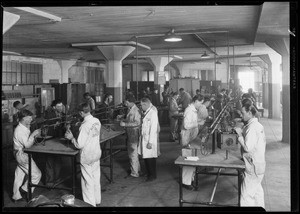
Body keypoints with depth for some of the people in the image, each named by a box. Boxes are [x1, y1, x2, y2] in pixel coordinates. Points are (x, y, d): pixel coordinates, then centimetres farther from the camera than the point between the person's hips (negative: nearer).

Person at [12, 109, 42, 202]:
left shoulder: (25, 128, 8)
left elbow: (28, 141, 13)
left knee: (19, 175, 19)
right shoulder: (19, 130, -23)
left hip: (21, 155, 10)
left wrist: (35, 135, -1)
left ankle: (16, 196, 31)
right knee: (36, 174, -2)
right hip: (22, 155, -10)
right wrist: (33, 134, -22)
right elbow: (27, 145, -24)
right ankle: (25, 190, 14)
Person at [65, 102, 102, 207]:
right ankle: (97, 200, 33)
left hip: (87, 157, -7)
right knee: (96, 178, 19)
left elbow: (79, 145, -21)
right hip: (97, 153, 7)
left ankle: (90, 203, 18)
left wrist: (71, 138, -6)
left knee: (88, 181, 7)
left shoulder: (84, 126, -23)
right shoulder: (97, 121, -3)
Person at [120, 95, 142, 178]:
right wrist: (123, 120, 5)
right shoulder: (131, 109, 10)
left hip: (134, 133, -10)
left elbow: (137, 122, -27)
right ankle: (137, 168, 35)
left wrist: (125, 124, -25)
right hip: (130, 134, 10)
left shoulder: (136, 110, -19)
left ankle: (134, 173, 9)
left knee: (133, 153, -1)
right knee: (131, 151, 20)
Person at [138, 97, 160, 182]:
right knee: (145, 156, 14)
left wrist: (150, 142, -20)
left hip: (150, 139, -8)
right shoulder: (146, 112, 8)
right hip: (144, 138, 8)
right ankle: (148, 173, 29)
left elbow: (153, 129, -20)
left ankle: (153, 175, 18)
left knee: (150, 158, 3)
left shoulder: (153, 113, -18)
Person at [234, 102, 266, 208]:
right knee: (257, 190, 22)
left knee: (247, 194, -3)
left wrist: (240, 135, -16)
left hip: (253, 167, -10)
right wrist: (242, 133, 7)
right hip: (259, 164, 10)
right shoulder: (258, 125, 9)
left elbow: (247, 147, -26)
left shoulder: (251, 128, -21)